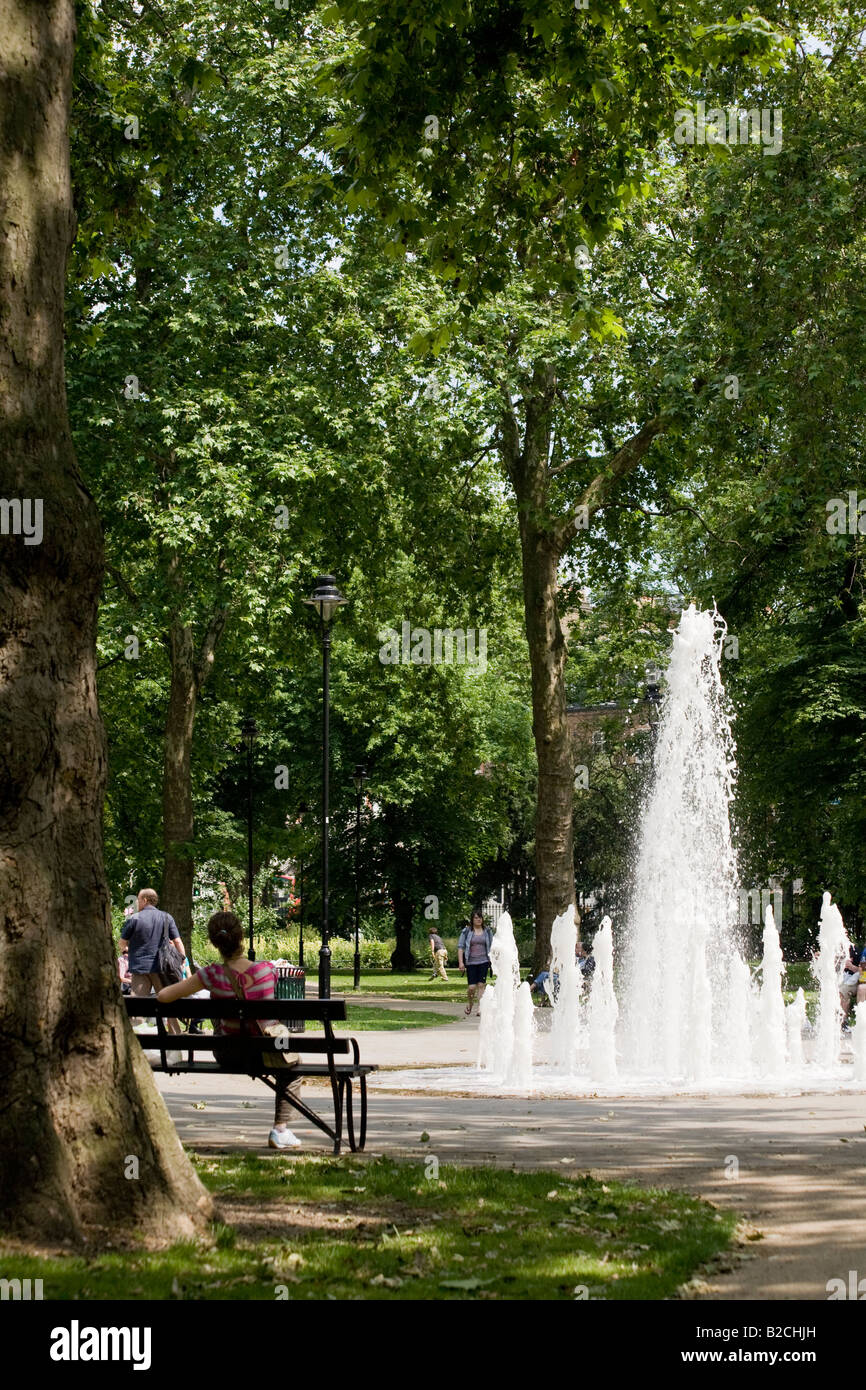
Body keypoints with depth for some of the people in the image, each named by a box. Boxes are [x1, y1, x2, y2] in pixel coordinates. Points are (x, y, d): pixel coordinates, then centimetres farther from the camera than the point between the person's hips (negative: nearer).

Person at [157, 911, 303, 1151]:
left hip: (228, 1054, 1)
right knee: (292, 1059, 34)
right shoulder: (267, 968, -18)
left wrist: (185, 986, 4)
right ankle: (280, 1130, 26)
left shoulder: (212, 975, -21)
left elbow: (163, 996, -16)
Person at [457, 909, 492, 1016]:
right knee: (471, 986, -6)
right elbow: (460, 947, 2)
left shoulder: (487, 931, 10)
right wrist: (460, 962, -7)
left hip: (483, 962, 2)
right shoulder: (466, 931, 2)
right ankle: (470, 1004, 20)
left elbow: (491, 946, 16)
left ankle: (480, 1007, -5)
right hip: (471, 962, -2)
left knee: (481, 985, -6)